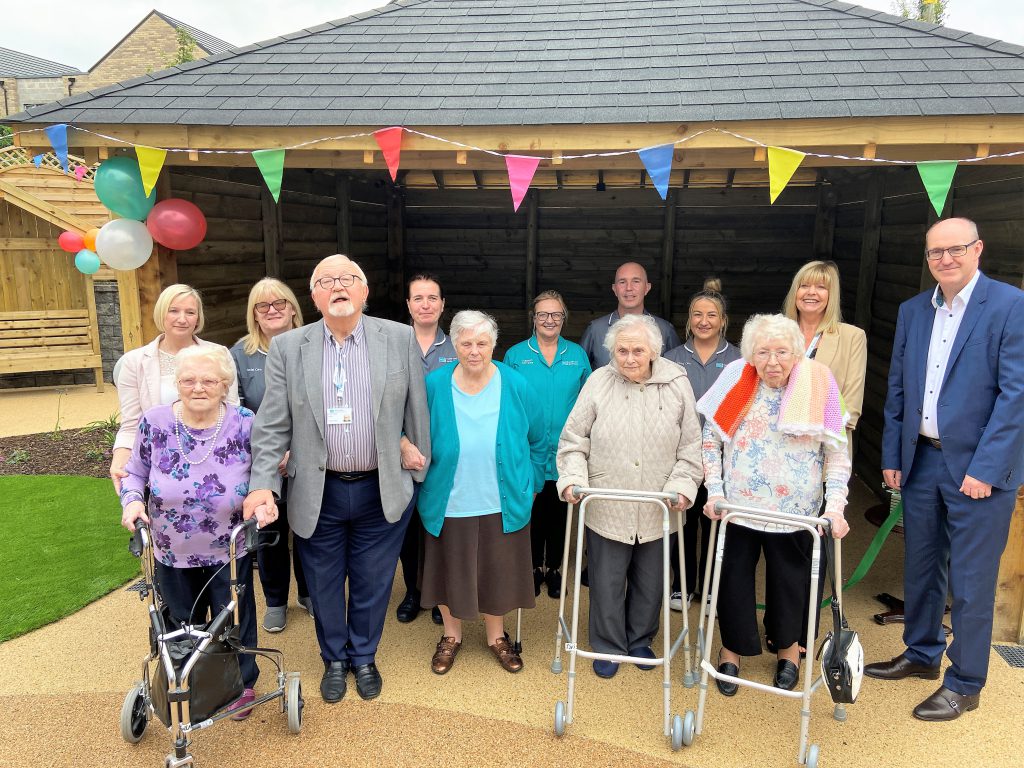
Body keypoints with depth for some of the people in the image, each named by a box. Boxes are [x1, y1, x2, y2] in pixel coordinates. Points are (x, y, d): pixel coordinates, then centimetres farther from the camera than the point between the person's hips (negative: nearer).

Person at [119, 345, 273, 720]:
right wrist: (132, 500, -18)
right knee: (183, 626, 23)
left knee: (234, 623, 14)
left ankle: (241, 684, 41)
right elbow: (135, 473, 1)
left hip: (229, 552, -2)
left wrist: (263, 501, -22)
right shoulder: (155, 422, -11)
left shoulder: (245, 423, -14)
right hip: (173, 554, 2)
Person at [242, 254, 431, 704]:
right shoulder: (287, 347, -3)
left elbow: (416, 410, 3)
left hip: (382, 491, 0)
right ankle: (334, 659, 42)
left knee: (373, 583, 15)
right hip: (317, 494, 1)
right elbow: (272, 425, -4)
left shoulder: (400, 339, -4)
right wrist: (263, 484, -13)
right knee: (323, 585, 17)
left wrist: (417, 462, 6)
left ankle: (364, 657, 40)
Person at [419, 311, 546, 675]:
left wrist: (531, 486, 5)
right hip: (449, 505, 0)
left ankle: (496, 636, 39)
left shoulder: (516, 386, -7)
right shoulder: (434, 386, -9)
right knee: (450, 571, 15)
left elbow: (538, 441, 4)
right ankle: (451, 635, 40)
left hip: (502, 505, 1)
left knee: (498, 573, 15)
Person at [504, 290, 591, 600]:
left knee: (559, 510, 12)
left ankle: (555, 568, 28)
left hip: (564, 450, 1)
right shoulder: (516, 355, 0)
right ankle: (535, 567, 27)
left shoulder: (577, 355, 4)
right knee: (533, 510, 9)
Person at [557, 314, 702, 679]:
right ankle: (608, 647, 33)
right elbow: (573, 440, 0)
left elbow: (691, 446, 1)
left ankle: (640, 640, 42)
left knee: (650, 583, 18)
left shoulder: (677, 384, -3)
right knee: (607, 583, 10)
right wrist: (573, 479, -13)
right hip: (606, 509, -1)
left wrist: (681, 486, -9)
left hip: (658, 511, 1)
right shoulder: (598, 383, -5)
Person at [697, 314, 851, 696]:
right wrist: (714, 492, -9)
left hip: (794, 512, 0)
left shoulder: (818, 386, -9)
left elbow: (838, 453, -5)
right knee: (733, 579, 11)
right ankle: (731, 650, 34)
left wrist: (835, 505, -15)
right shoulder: (736, 384, -7)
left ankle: (789, 650, 42)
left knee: (790, 583, 17)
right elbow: (710, 442, -1)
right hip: (737, 507, 0)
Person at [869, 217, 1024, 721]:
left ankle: (964, 684, 22)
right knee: (920, 567, 17)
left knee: (970, 581, 5)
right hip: (921, 459, 6)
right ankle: (921, 655, 36)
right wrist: (892, 455, 8)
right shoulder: (912, 311, 9)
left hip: (977, 467, -5)